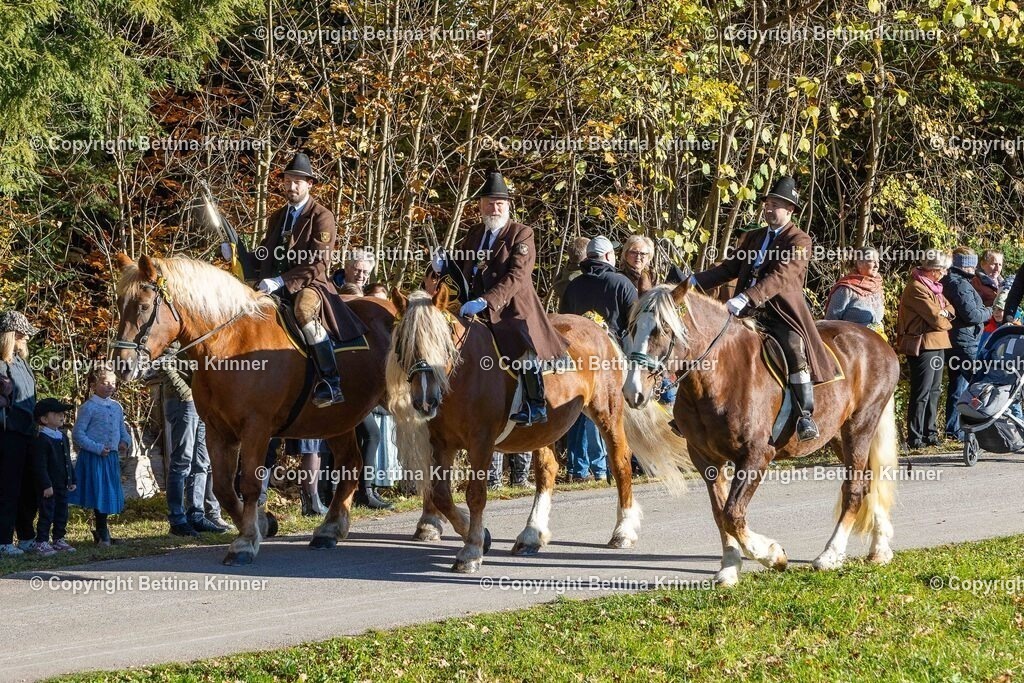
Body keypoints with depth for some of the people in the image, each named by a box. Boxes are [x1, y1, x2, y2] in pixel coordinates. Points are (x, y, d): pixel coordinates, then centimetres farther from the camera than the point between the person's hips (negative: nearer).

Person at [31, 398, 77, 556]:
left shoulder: (63, 437, 12)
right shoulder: (41, 440, -16)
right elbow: (40, 466, -19)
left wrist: (72, 480, 18)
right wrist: (46, 485, -22)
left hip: (62, 485, 8)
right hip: (48, 486, -8)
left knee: (62, 514, 13)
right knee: (47, 514, -5)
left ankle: (59, 540, 24)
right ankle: (41, 543, 0)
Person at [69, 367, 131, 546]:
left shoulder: (116, 407, 11)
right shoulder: (88, 407, -9)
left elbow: (122, 430, 22)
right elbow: (78, 433, -12)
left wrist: (125, 442, 0)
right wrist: (97, 448, -17)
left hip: (111, 457, 6)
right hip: (93, 457, -6)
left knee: (110, 495, 9)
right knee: (99, 494, -4)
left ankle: (102, 531, 21)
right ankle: (102, 533, 5)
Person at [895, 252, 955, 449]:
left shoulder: (932, 286, 16)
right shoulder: (916, 288, -16)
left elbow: (950, 310, 15)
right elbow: (935, 318, -20)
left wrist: (945, 312, -7)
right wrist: (946, 322, 0)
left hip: (936, 344, 10)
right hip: (923, 345, -10)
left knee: (933, 391, 14)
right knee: (921, 393, -8)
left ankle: (929, 432, 22)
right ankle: (915, 438, -5)